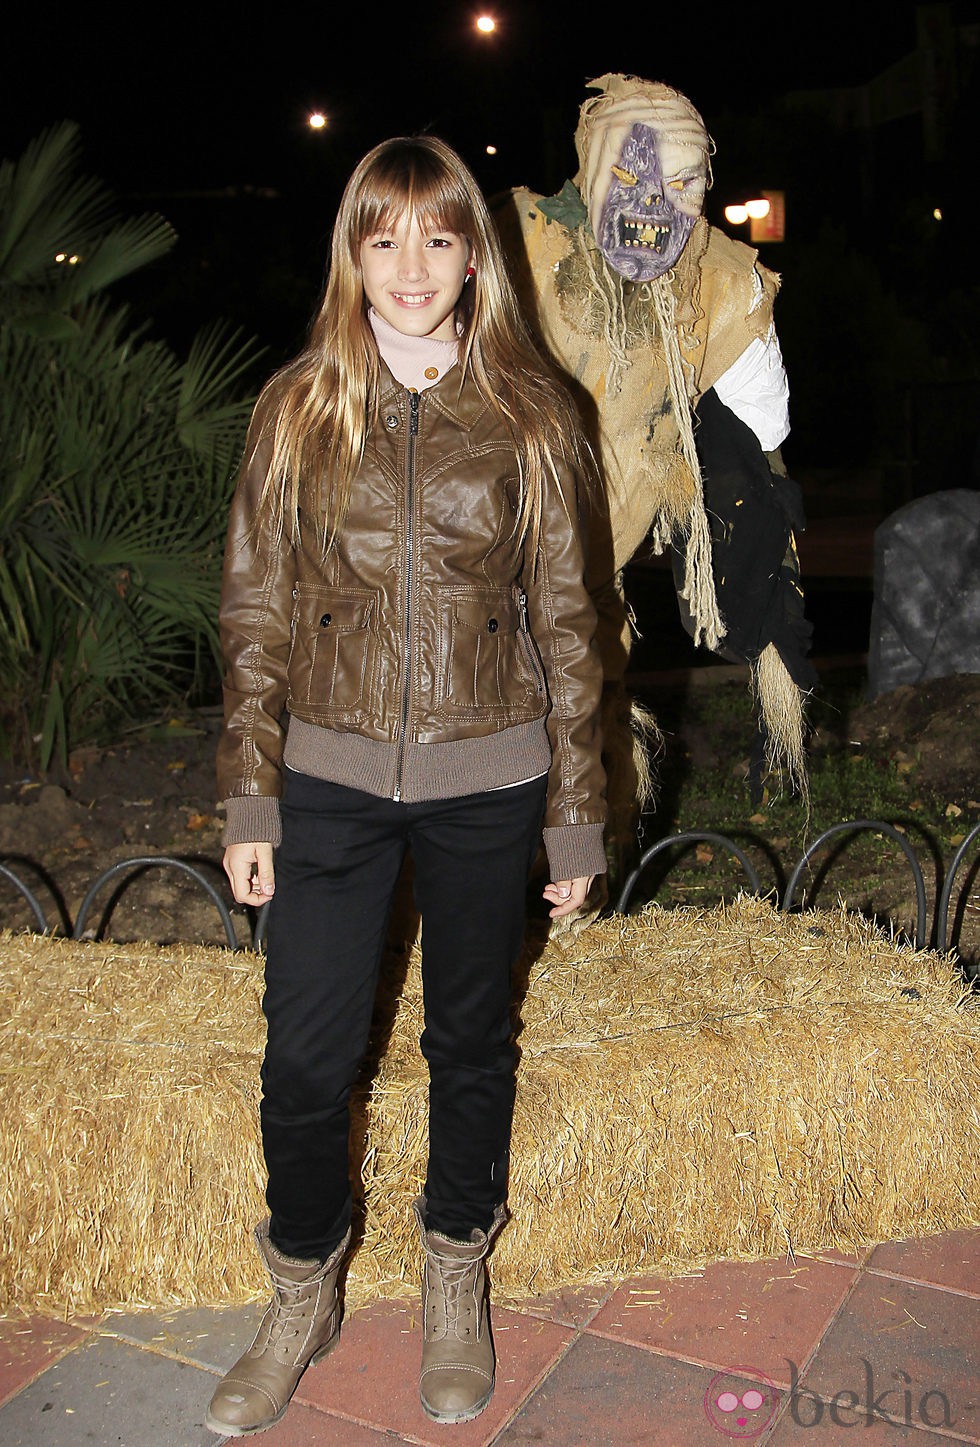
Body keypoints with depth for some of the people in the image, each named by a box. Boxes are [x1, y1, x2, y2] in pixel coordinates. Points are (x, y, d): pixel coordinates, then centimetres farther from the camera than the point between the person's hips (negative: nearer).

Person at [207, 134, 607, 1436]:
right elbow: (255, 614, 2)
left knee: (471, 1041, 15)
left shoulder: (527, 414, -1)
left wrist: (577, 817, 1)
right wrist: (251, 805, -1)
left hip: (485, 782, 0)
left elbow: (565, 621, 2)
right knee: (305, 1061, 4)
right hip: (331, 778, 1)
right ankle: (303, 1302, 31)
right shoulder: (298, 410, 1)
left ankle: (456, 1283, 39)